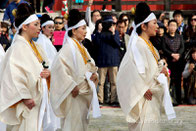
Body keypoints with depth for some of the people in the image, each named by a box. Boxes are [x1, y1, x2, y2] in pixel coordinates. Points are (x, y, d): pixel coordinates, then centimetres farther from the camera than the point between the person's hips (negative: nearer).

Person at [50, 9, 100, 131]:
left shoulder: (81, 48, 14)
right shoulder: (68, 48, -14)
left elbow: (90, 65, 26)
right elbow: (58, 66, -26)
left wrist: (94, 74, 3)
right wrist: (72, 86, -23)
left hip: (85, 93, 9)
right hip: (74, 94, -9)